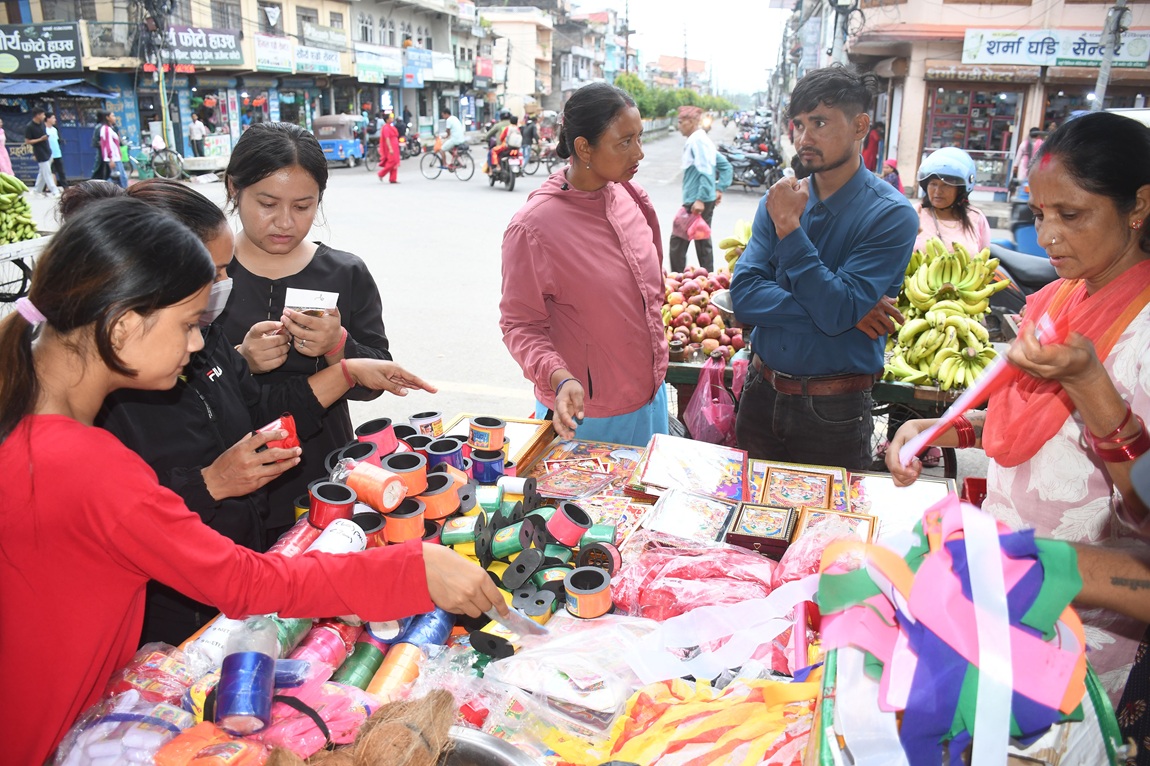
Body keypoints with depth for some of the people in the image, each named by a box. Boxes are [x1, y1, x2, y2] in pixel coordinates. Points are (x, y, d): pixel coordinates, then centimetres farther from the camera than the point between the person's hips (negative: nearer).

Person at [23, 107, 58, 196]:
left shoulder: (42, 123, 5)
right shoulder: (29, 127, -15)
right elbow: (27, 141, -13)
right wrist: (40, 139, -20)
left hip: (47, 151, 8)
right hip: (40, 153, -8)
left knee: (43, 172, 14)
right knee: (47, 172, -5)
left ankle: (37, 189, 24)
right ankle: (54, 191, -4)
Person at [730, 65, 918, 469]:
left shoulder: (891, 215, -13)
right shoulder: (779, 200, 0)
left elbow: (837, 313, -23)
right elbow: (744, 296, -9)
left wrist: (789, 227, -21)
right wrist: (827, 309, -19)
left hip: (833, 411, -4)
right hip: (762, 394, 4)